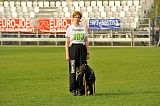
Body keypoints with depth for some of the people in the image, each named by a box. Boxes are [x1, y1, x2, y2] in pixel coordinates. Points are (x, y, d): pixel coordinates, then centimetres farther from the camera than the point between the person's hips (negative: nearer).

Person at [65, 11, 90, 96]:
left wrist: (88, 53, 5)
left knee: (81, 70, -1)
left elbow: (86, 42, 14)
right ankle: (73, 90, -3)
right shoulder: (70, 28, 5)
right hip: (72, 48, -3)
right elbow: (67, 42, 1)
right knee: (72, 70, -6)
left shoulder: (83, 28, 14)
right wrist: (67, 54, -8)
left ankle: (79, 90, 3)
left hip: (82, 49, 3)